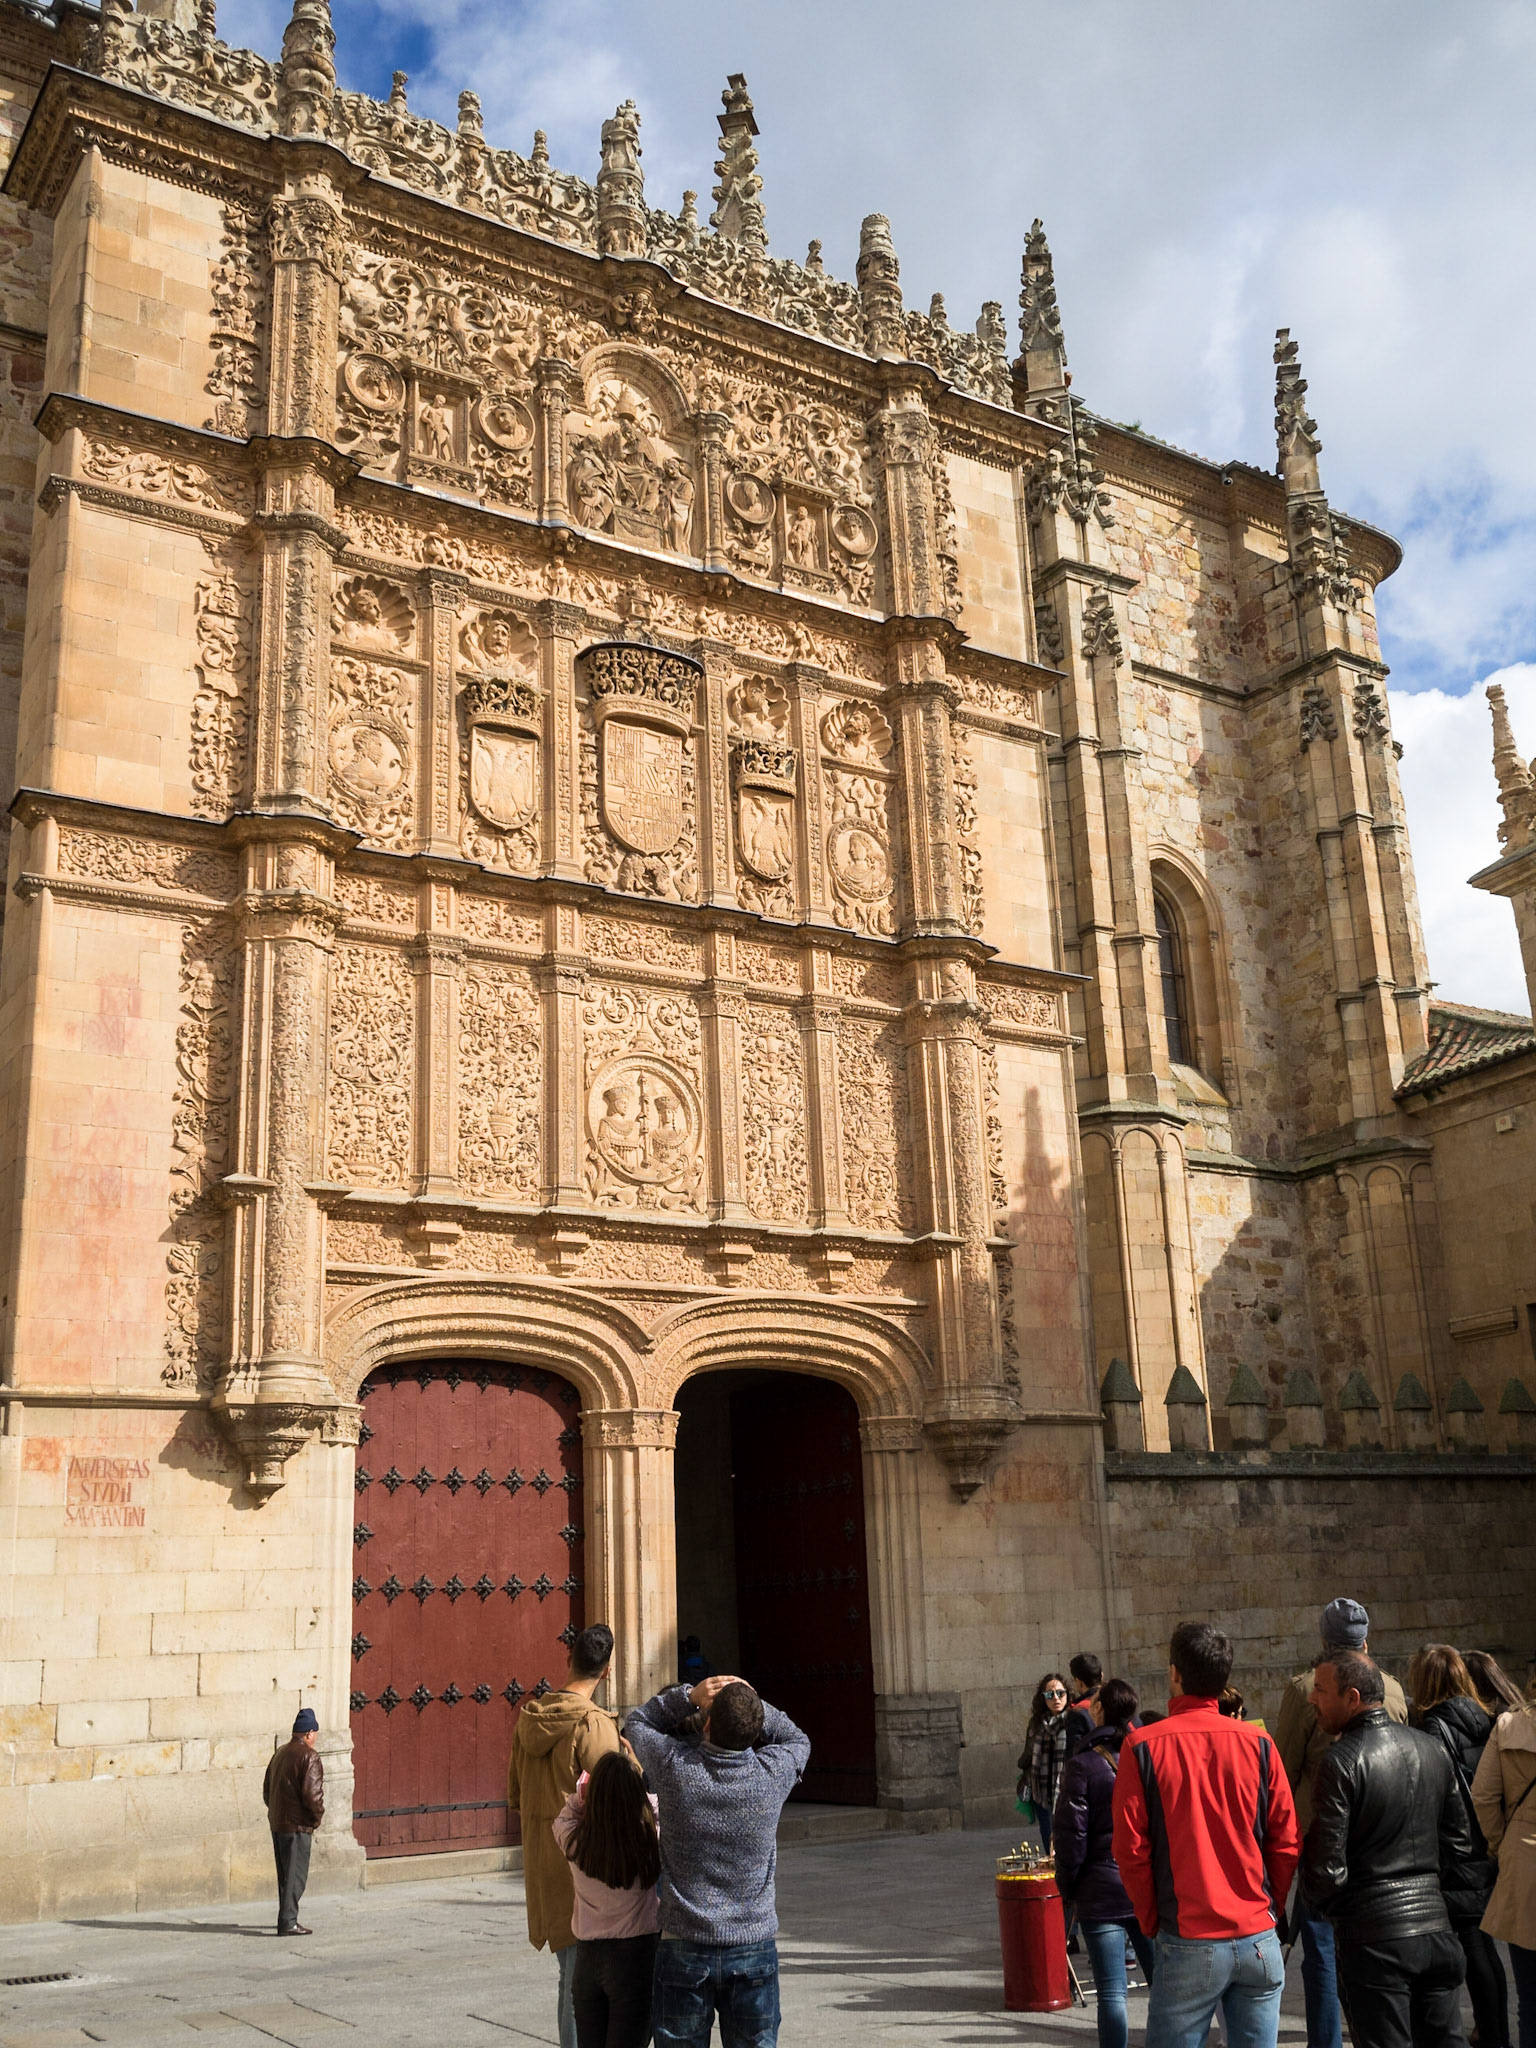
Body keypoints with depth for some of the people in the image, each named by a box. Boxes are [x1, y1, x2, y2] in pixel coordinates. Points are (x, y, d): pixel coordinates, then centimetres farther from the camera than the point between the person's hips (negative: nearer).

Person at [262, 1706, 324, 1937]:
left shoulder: (280, 1754, 14)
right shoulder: (308, 1757, -14)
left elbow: (267, 1790, 19)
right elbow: (312, 1793, -21)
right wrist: (317, 1817, -7)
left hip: (277, 1823, 9)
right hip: (297, 1825, -9)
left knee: (285, 1874, 17)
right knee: (296, 1875, -4)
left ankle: (287, 1919, 24)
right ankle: (288, 1922, -5)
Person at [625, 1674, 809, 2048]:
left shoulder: (675, 1767, -13)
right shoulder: (772, 1773, -10)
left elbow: (637, 1723, 9)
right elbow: (798, 1740, 14)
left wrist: (689, 1696, -1)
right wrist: (753, 1705, 3)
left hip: (684, 1950, -1)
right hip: (755, 1949, 1)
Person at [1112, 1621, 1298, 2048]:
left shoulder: (1143, 1747, -8)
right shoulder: (1257, 1743, -1)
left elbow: (1131, 1849, -6)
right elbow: (1286, 1841, 2)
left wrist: (1152, 1920, 6)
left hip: (1187, 1944, -3)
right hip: (1259, 1940, 3)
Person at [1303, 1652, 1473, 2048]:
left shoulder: (1341, 1761, -16)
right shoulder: (1431, 1748, 4)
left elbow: (1326, 1867, -15)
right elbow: (1458, 1845, 12)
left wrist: (1319, 1907, 4)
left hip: (1372, 1934, -6)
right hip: (1434, 1923, 6)